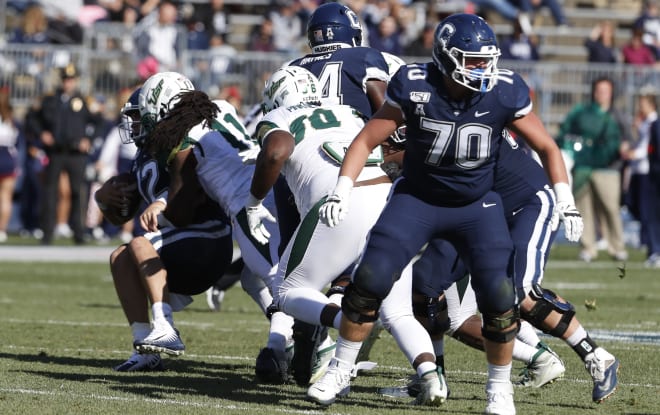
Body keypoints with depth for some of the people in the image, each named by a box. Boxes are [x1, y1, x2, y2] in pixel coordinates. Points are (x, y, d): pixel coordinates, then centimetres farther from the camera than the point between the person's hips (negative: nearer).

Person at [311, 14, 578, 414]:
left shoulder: (505, 94, -17)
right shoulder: (416, 88, -19)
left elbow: (547, 147, -4)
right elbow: (366, 141, -11)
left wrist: (566, 200, -13)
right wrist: (342, 192, -22)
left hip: (477, 205, 0)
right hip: (417, 198, 0)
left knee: (499, 298, -13)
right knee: (369, 280, -12)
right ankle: (340, 371, 7)